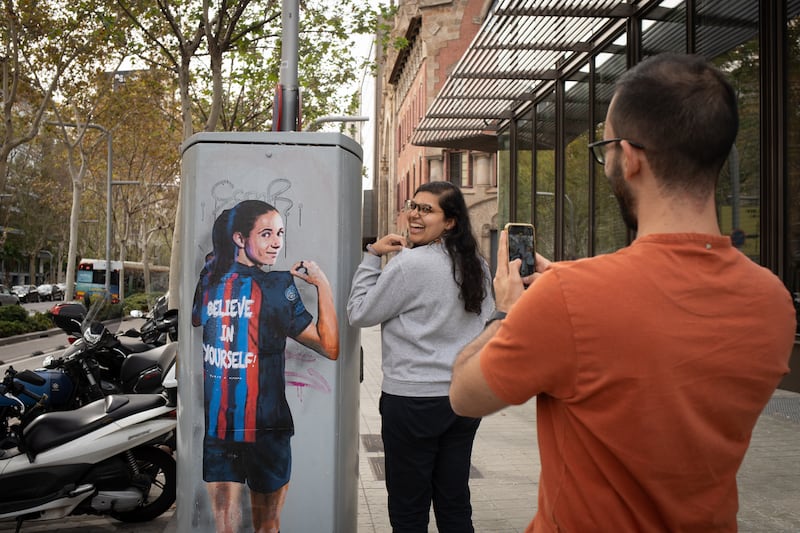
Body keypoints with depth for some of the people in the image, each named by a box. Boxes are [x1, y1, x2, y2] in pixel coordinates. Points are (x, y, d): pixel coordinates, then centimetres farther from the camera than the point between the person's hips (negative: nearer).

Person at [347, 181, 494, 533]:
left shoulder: (410, 263, -15)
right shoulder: (476, 265, 7)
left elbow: (359, 314, -6)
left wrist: (372, 256, -1)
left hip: (413, 399, -7)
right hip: (466, 398, 7)